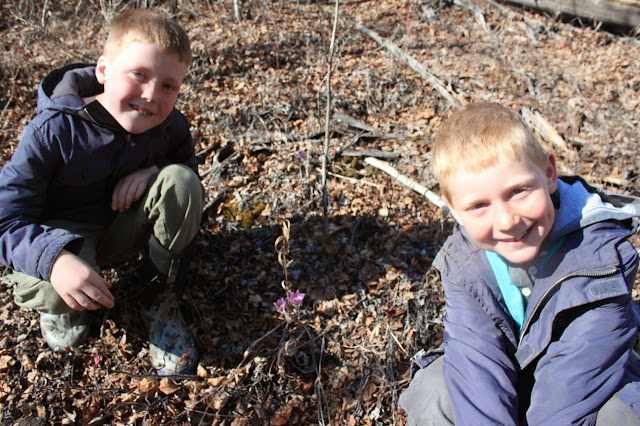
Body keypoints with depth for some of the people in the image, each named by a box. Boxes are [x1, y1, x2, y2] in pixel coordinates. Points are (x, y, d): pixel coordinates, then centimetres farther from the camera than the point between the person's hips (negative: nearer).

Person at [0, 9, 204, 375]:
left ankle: (160, 303, -7)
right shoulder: (54, 130, -25)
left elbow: (189, 167, 5)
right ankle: (63, 307, 5)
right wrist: (55, 259, -47)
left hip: (126, 230, 4)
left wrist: (155, 170, -21)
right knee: (57, 292, -39)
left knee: (181, 181, -26)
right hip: (66, 234, -4)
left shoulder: (170, 126, -13)